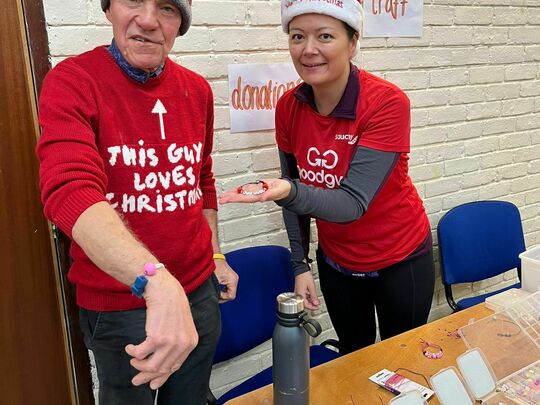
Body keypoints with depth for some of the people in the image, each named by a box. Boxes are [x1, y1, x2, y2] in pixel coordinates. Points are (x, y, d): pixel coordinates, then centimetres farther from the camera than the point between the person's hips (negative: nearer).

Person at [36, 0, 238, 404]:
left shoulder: (197, 89, 2)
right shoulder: (72, 81, -15)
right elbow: (70, 192, -32)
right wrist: (157, 281, -45)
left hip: (198, 290, 5)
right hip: (117, 303, -4)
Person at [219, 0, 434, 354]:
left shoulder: (388, 103, -25)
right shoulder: (288, 107, -11)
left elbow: (353, 202, -30)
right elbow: (296, 190, 0)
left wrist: (289, 193, -46)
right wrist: (300, 265, -1)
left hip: (400, 260, -3)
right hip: (335, 262, 4)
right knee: (354, 361, 22)